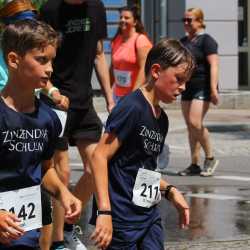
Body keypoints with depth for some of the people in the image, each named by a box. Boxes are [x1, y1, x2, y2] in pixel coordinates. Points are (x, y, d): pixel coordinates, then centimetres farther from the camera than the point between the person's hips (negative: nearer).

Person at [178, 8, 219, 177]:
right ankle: (195, 165, 8)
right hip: (187, 88, 8)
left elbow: (214, 65, -15)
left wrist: (213, 89, -23)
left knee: (195, 123, -19)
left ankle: (210, 158, -3)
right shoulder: (183, 42, 16)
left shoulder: (206, 40, -7)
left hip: (202, 87, -8)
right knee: (190, 127, 5)